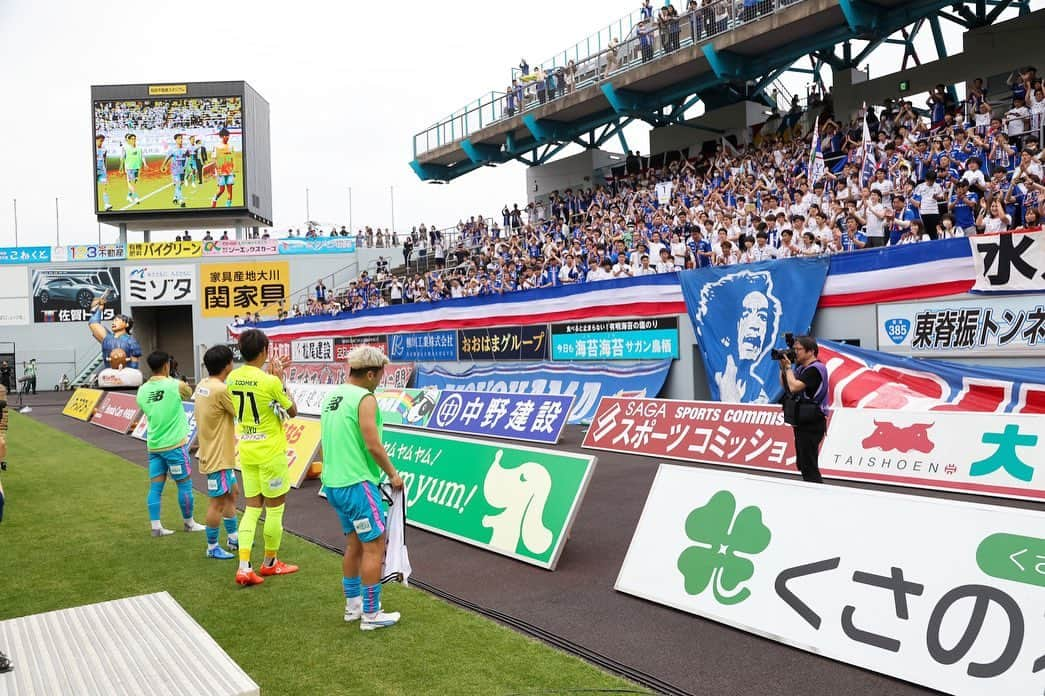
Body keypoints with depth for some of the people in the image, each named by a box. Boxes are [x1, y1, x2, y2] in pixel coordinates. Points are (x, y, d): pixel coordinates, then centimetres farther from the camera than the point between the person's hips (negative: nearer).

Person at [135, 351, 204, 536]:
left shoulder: (142, 390, 2)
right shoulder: (175, 386, -13)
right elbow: (189, 393, 8)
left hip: (154, 445, 5)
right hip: (174, 444, -5)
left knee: (155, 486, 8)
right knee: (184, 484, 8)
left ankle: (155, 526, 9)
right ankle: (189, 523, 19)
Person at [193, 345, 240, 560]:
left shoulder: (202, 386, 6)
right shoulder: (221, 390, -22)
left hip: (220, 454, 10)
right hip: (218, 456, -10)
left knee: (231, 493, 20)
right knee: (218, 501, 1)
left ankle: (233, 538, 31)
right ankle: (212, 548, 12)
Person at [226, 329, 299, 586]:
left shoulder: (232, 378, 0)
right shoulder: (270, 382, -19)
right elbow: (292, 411, -5)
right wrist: (280, 378, 0)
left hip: (246, 451, 6)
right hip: (270, 452, -6)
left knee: (252, 508, 12)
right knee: (275, 508, 10)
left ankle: (244, 567, 3)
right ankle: (270, 563, 24)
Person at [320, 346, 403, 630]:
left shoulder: (331, 397, 11)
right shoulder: (365, 399, -15)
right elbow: (373, 445, -19)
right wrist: (393, 474, -6)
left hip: (334, 483, 9)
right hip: (357, 484, -9)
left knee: (354, 544, 19)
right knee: (374, 547, 0)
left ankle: (352, 605, 28)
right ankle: (370, 615, 7)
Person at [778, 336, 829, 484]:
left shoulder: (815, 369, -14)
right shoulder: (801, 368, 13)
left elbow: (794, 387, -24)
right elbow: (785, 387, 17)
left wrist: (788, 367, -11)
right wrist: (783, 367, 5)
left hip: (811, 424, -9)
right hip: (802, 422, 9)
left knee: (809, 466, -9)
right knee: (803, 465, 14)